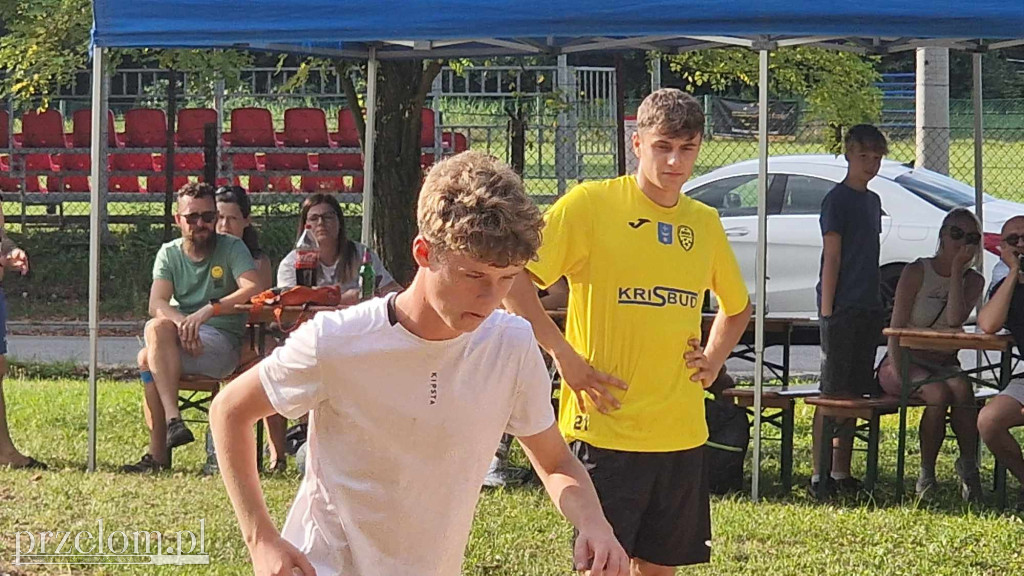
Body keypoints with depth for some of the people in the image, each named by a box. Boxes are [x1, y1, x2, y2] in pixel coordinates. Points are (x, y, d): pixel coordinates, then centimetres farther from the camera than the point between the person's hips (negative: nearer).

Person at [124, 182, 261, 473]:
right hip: (182, 341, 4)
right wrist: (181, 321, -27)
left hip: (223, 342, -4)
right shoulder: (169, 253, 12)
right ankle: (173, 420, -34)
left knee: (149, 358, -28)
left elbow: (253, 290, -17)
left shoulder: (232, 248, 1)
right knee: (159, 327, -30)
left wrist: (207, 310, -30)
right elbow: (156, 304, -4)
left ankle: (158, 453, -25)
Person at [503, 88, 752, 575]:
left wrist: (714, 359, 12)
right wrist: (564, 355, -14)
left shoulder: (705, 223, 12)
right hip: (608, 424, -6)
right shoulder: (590, 204, -7)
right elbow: (511, 278, -12)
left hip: (681, 430, 6)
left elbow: (737, 306, 29)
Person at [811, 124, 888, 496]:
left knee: (853, 394, 9)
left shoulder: (872, 200, 17)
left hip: (868, 311, 8)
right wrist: (827, 312, -15)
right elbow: (831, 258, -11)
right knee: (833, 394, -7)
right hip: (841, 310, -8)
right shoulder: (837, 199, -7)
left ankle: (842, 473, 14)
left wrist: (878, 307, 18)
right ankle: (820, 475, -5)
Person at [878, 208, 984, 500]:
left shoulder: (973, 281, 4)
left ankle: (969, 466, -24)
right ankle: (926, 473, -20)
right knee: (939, 394, -33)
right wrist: (899, 373, -21)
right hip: (907, 361, -3)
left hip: (944, 364, 3)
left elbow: (956, 319, -16)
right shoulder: (917, 272, -5)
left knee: (961, 388, -33)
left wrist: (956, 272, -15)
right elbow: (897, 326, -10)